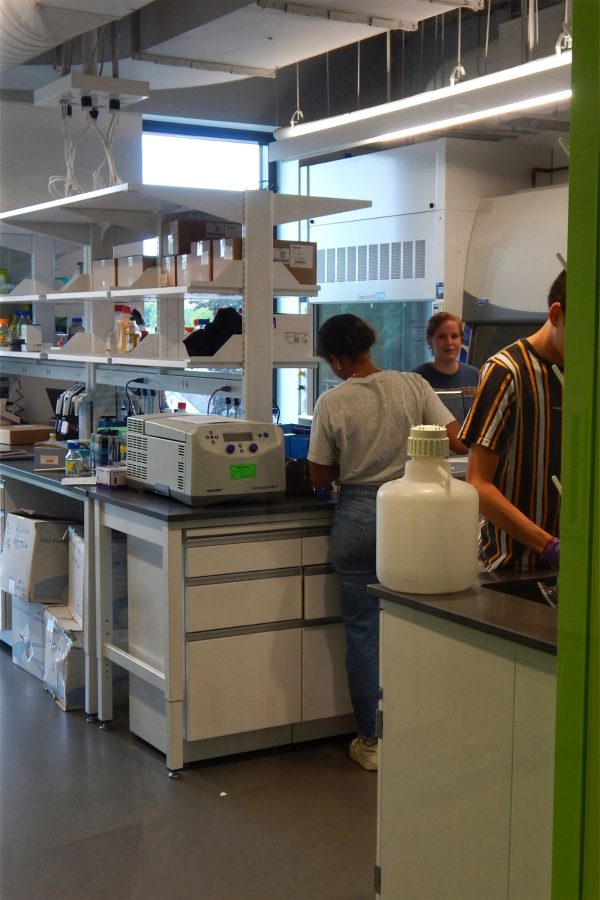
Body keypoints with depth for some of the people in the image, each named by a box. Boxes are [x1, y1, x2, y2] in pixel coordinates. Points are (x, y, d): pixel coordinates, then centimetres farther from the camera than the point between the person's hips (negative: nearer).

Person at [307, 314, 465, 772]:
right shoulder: (413, 385, -4)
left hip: (358, 518, -2)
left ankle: (372, 740, 14)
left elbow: (319, 478, -1)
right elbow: (456, 440, -5)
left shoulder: (332, 402, -8)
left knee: (364, 630, 7)